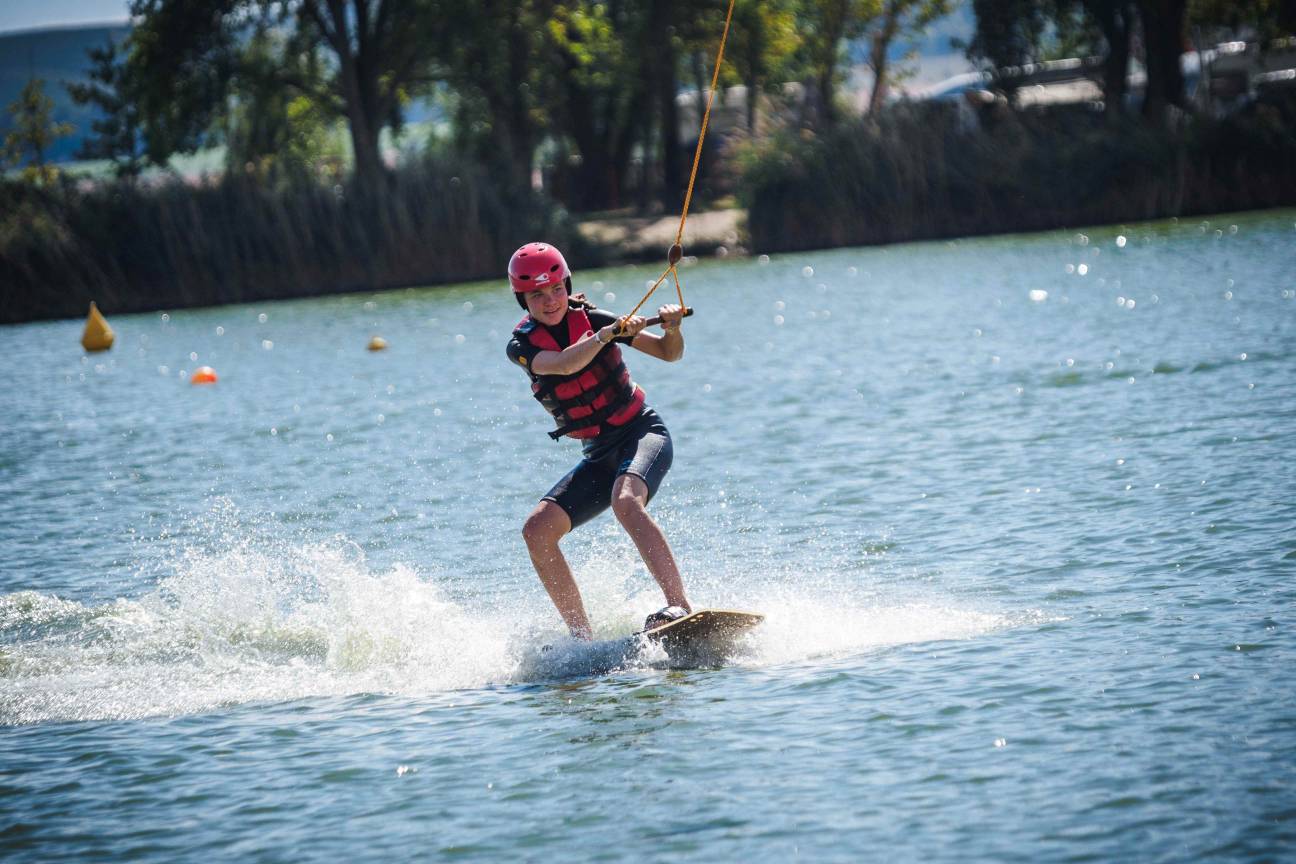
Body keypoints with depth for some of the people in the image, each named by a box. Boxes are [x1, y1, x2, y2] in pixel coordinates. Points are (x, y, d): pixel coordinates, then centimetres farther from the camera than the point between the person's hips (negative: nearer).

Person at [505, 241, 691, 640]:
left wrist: (672, 329, -21)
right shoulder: (522, 345, -4)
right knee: (537, 530, -12)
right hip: (600, 455, 4)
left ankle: (679, 605, -42)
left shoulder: (592, 319, -5)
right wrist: (609, 333, -39)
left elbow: (669, 353, 0)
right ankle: (581, 635, -9)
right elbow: (563, 364, -27)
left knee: (626, 503, -34)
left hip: (642, 432, -4)